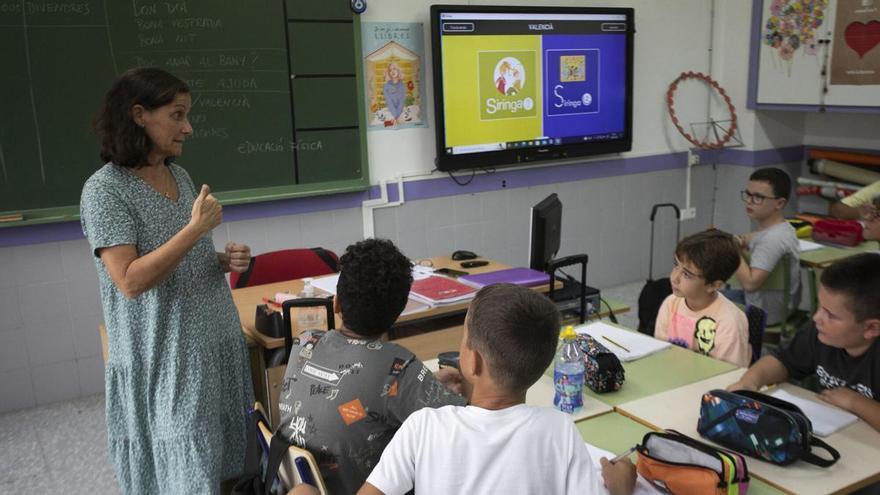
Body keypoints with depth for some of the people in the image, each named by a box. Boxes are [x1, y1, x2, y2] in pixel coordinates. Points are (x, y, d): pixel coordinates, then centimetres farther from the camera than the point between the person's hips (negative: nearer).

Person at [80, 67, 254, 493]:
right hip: (162, 359, -7)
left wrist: (224, 261, 0)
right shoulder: (105, 189, -14)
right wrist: (196, 228, -22)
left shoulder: (179, 176, 8)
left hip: (216, 342, 7)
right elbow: (130, 281, -21)